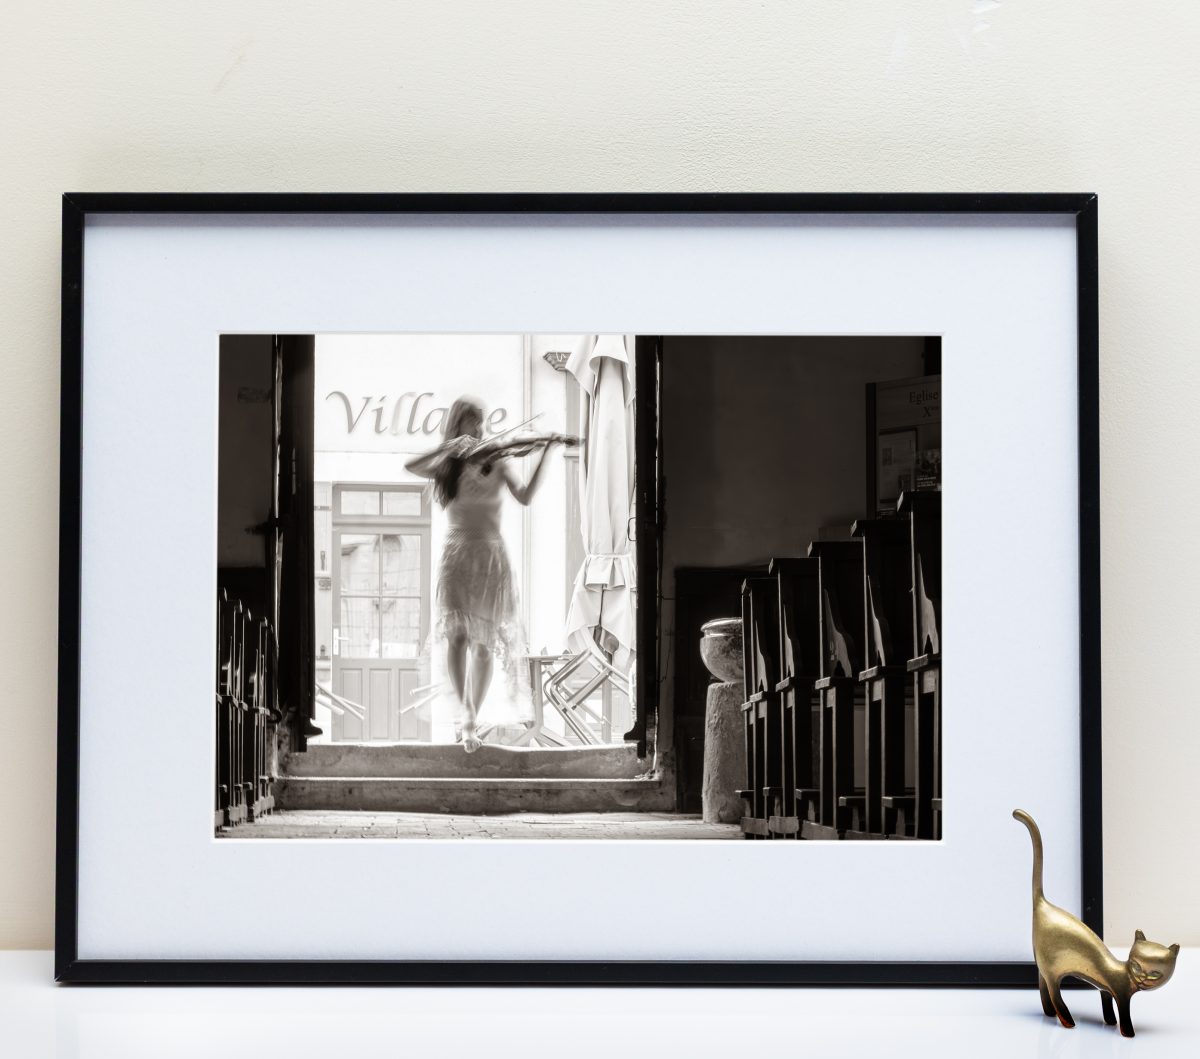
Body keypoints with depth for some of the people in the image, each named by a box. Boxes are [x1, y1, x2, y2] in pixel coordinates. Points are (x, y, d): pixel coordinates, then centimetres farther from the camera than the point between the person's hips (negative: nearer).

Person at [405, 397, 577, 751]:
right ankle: (465, 713, -20)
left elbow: (525, 496, -11)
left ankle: (470, 720, 15)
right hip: (456, 558, 0)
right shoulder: (446, 466, 5)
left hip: (491, 558, 0)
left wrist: (545, 451, -17)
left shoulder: (498, 460, 4)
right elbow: (411, 466, -13)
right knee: (457, 635, -20)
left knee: (484, 643, 3)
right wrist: (450, 447, -21)